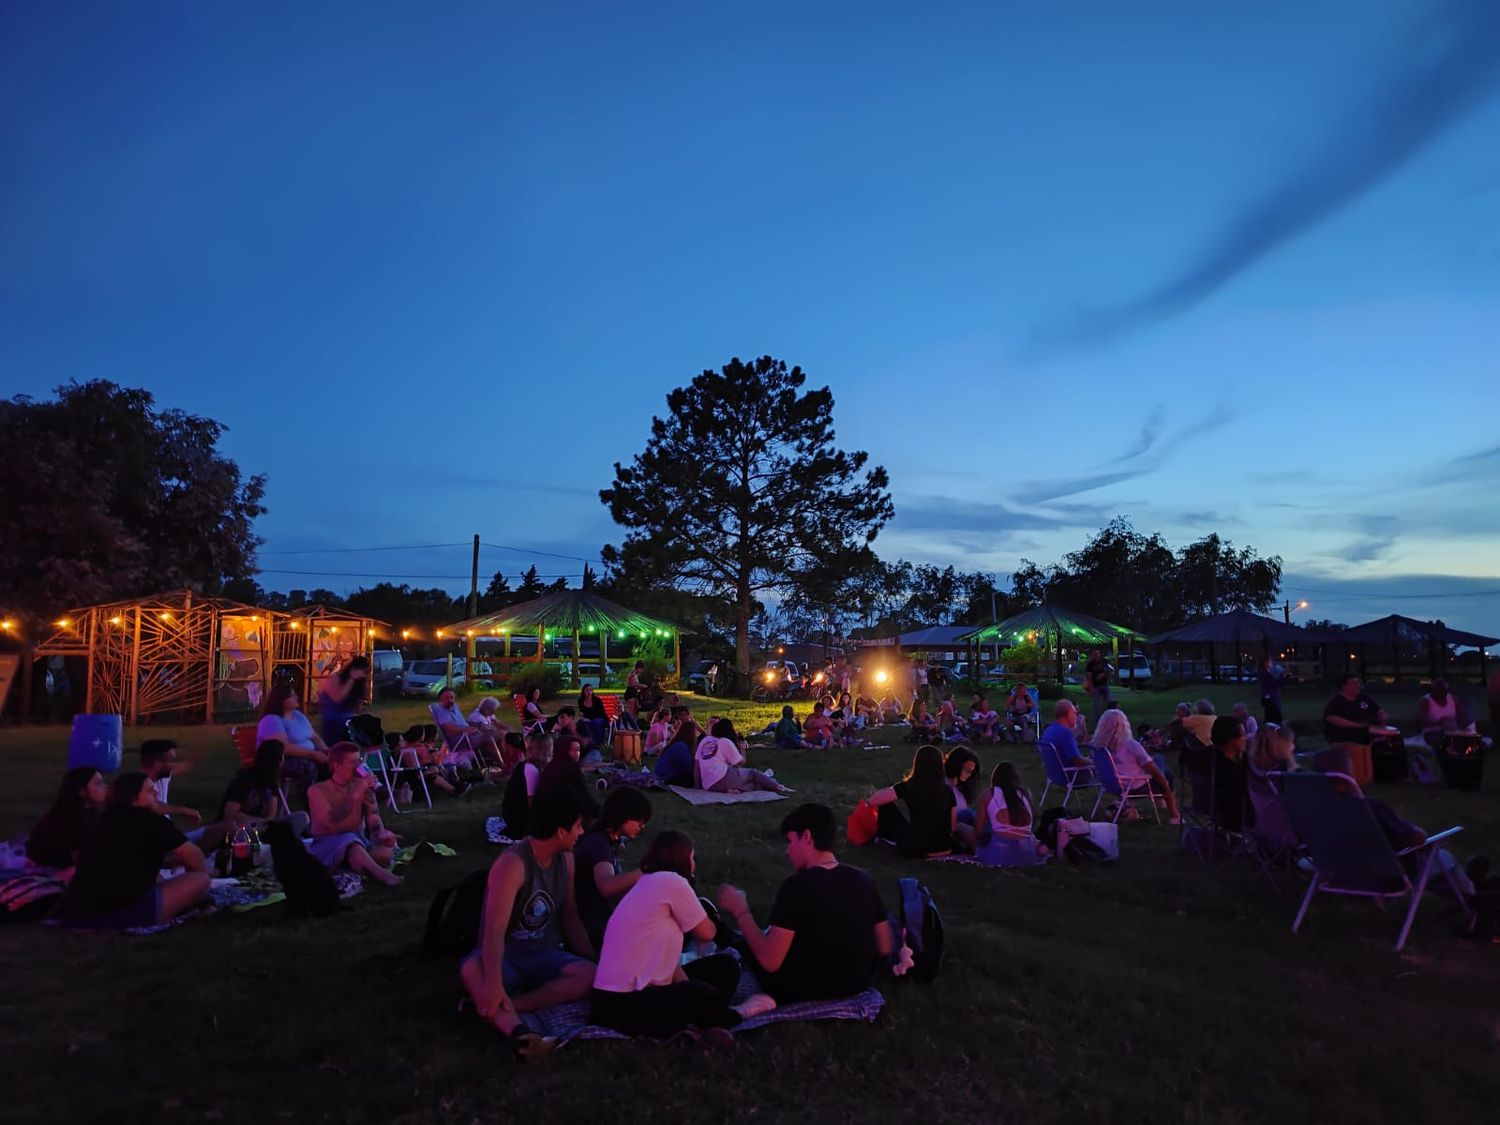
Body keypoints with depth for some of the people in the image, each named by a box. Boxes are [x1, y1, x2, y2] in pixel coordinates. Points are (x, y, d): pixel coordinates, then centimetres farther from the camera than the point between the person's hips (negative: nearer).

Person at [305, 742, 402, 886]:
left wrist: (381, 834, -26)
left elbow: (373, 815, -4)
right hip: (327, 845, -4)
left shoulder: (363, 785, 5)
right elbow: (330, 821, -22)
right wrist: (356, 794, -26)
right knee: (350, 843, -39)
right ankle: (380, 873, -60)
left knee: (386, 849, -27)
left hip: (358, 841, 4)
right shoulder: (317, 790, -7)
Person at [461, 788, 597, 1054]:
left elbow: (570, 918, 8)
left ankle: (500, 1008, -28)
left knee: (590, 976, -25)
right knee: (472, 970, -37)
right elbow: (495, 928, -31)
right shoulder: (512, 864, -22)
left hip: (544, 957, 5)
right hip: (505, 957, -5)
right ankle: (518, 1031, -56)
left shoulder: (566, 859, 1)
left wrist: (594, 961, 1)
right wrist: (493, 985, -41)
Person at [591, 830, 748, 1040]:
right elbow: (707, 933, -3)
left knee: (725, 966, 9)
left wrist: (691, 992, -6)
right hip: (622, 1004, -10)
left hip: (639, 990, 10)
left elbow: (663, 952, 8)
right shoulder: (671, 881, -14)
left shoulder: (648, 883, 15)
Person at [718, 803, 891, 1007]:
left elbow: (770, 961, -22)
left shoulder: (797, 886, -23)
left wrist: (739, 910, -11)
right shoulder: (863, 879, -7)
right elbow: (886, 948, 1)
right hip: (858, 986, 4)